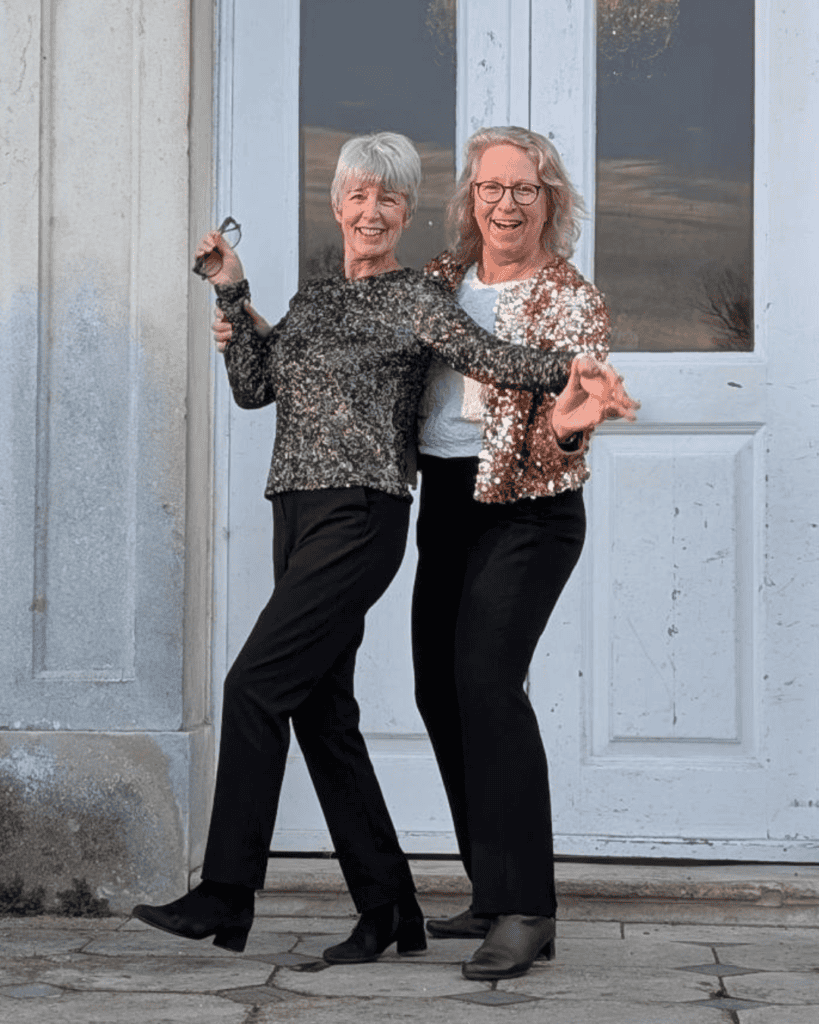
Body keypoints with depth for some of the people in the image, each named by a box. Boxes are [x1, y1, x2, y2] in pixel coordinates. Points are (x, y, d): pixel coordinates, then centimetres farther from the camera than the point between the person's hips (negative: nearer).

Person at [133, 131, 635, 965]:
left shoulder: (414, 300, -1)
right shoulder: (312, 299, 20)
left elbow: (494, 359, -13)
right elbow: (253, 387, 14)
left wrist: (575, 370, -29)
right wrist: (231, 295, 9)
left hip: (360, 517, -8)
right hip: (298, 513, 8)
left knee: (255, 686, -13)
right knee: (320, 710, 6)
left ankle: (226, 896, -7)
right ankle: (388, 911, 12)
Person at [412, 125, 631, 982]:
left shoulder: (572, 302, -5)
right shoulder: (439, 280, 11)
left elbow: (555, 449, -13)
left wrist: (569, 429, -36)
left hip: (526, 512, -7)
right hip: (444, 507, 7)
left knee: (486, 679, -20)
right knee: (439, 690, 9)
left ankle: (524, 909, -17)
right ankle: (495, 892, 22)